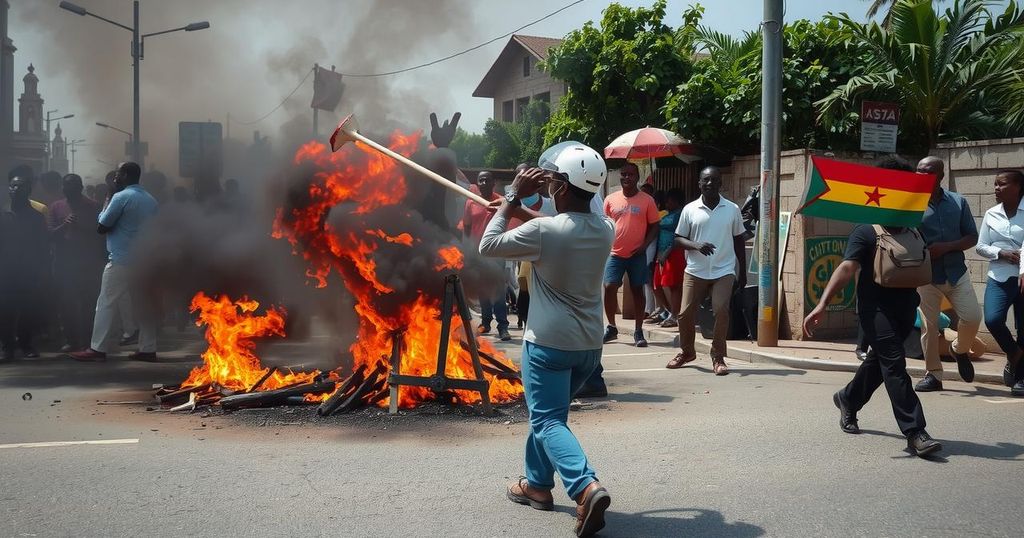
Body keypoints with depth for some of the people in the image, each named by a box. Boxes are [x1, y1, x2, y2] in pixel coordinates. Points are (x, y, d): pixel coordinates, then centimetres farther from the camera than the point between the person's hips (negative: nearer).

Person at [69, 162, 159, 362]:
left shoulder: (121, 197, -9)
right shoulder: (151, 200, 13)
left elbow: (102, 227, -5)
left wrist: (105, 204, 8)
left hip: (122, 260, -7)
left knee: (106, 304, -1)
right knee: (144, 304, 8)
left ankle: (98, 348, -1)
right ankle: (148, 349, 8)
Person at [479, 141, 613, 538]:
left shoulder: (543, 230, -19)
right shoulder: (606, 229, 0)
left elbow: (487, 246, -7)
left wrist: (514, 198, -2)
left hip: (549, 342, -7)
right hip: (589, 344, 7)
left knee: (548, 421, -3)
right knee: (548, 411, 23)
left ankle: (587, 487, -23)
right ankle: (538, 484, 31)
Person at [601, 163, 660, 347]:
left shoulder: (647, 200, -2)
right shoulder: (610, 199, 3)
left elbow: (654, 226, 2)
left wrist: (645, 245, -12)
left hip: (637, 255, -1)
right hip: (615, 253, 1)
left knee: (637, 291, 5)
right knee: (609, 288, -5)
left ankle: (638, 331, 13)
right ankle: (611, 327, 11)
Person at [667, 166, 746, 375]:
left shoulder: (732, 209, 4)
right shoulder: (690, 209, 3)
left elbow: (739, 241, 12)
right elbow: (679, 239, 5)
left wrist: (743, 271, 11)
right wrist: (696, 245, -16)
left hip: (724, 271, -1)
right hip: (695, 271, 1)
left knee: (721, 311, -16)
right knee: (685, 313, 2)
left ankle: (718, 358, -1)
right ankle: (686, 352, 26)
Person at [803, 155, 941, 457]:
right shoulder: (866, 232, -9)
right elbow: (846, 268, -20)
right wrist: (822, 304, -31)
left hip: (905, 306, 7)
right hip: (876, 306, -7)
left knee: (879, 360, 20)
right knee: (894, 363, -12)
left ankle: (848, 399, 44)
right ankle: (914, 432, -11)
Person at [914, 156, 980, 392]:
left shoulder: (958, 202, 4)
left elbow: (972, 237, 4)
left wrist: (947, 247, -13)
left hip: (956, 271, 2)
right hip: (926, 274, -2)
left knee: (972, 317, -6)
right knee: (929, 325, 1)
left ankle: (960, 350, 26)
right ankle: (933, 375, 12)